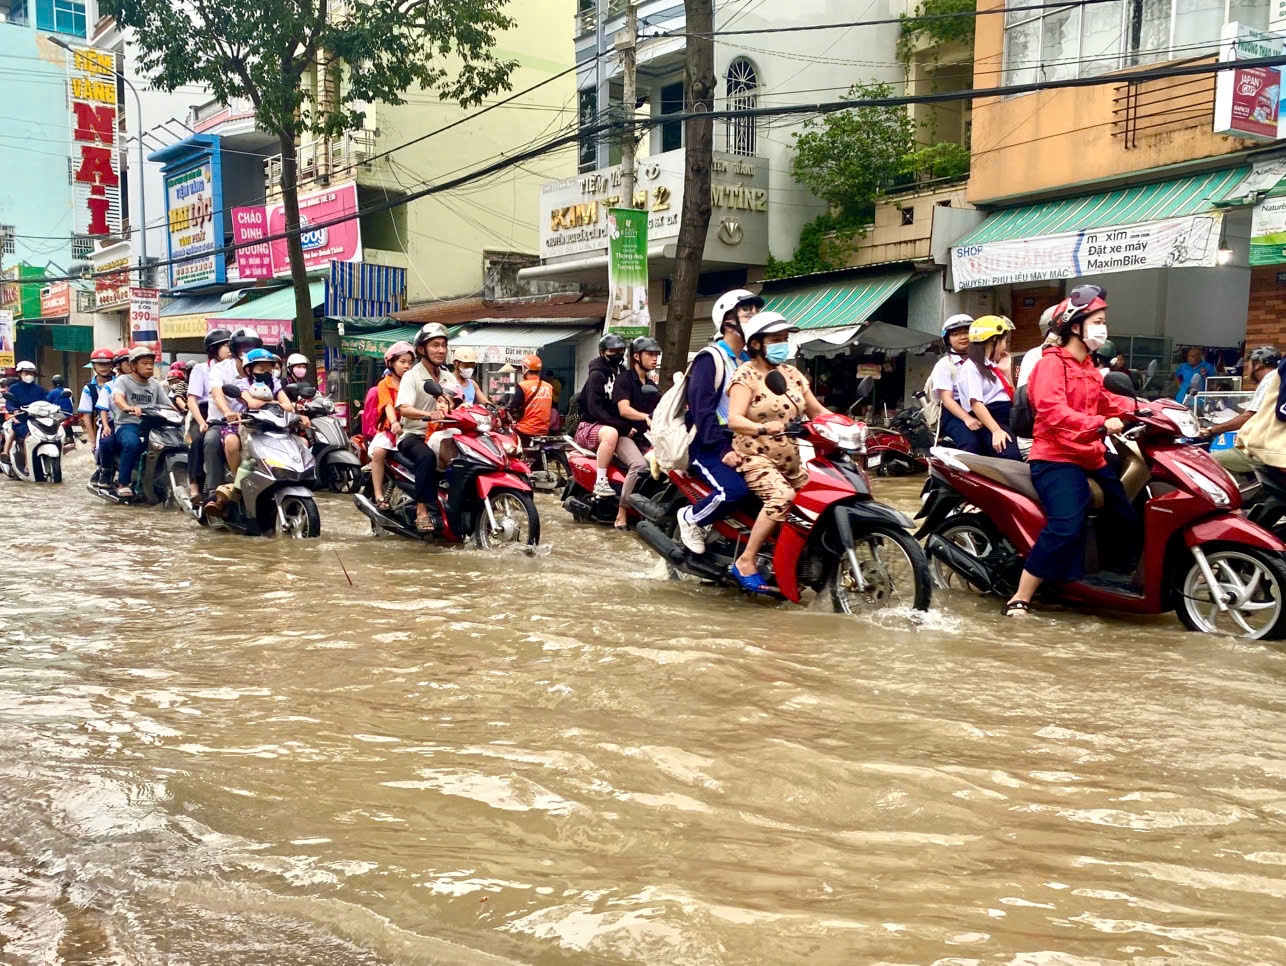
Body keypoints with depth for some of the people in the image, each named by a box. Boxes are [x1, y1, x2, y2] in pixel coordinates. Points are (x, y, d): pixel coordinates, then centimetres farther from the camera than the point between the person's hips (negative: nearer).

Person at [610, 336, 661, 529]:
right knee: (640, 464, -31)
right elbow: (624, 410, -21)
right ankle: (621, 514, -27)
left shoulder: (652, 386, 19)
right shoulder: (624, 379, -6)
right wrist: (646, 417, -36)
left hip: (644, 437, 8)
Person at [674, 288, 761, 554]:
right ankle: (690, 517, -4)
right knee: (734, 489, -31)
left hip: (740, 443, 8)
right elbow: (702, 409, -18)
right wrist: (722, 450, -26)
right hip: (708, 445, -8)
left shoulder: (750, 361, 18)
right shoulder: (710, 359, -9)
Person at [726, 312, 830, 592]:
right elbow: (734, 419, -23)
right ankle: (746, 562, -24)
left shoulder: (792, 374, 13)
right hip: (756, 457, -8)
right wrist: (763, 428, -41)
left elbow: (817, 411, 12)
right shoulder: (746, 375, -8)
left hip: (791, 459, 8)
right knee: (782, 497, -31)